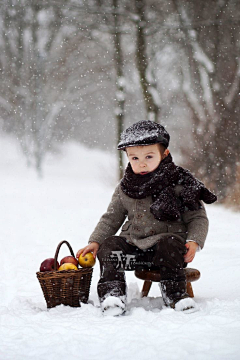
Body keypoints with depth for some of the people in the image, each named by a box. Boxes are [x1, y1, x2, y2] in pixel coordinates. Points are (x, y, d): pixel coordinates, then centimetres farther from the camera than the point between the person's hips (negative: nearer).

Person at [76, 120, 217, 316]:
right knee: (108, 246, -16)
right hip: (134, 244, 4)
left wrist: (194, 241, -18)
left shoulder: (180, 184, -5)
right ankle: (112, 294, -20)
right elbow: (111, 218, 17)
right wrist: (95, 241, 4)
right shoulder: (125, 189, 8)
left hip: (166, 239, -4)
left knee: (170, 244, -34)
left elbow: (198, 218, -1)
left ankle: (175, 294, -26)